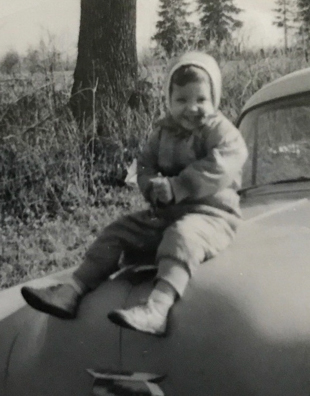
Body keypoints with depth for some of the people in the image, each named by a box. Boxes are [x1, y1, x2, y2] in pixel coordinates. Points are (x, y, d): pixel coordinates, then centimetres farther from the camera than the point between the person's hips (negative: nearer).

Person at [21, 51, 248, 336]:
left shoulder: (221, 131, -8)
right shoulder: (164, 131, 14)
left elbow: (219, 167, -23)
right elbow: (146, 163, 16)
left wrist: (176, 187, -25)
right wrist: (153, 186, -9)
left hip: (211, 213, -8)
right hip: (165, 212, 8)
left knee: (182, 235, -39)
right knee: (117, 232, 2)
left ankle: (157, 308, -57)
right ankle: (72, 291, -1)